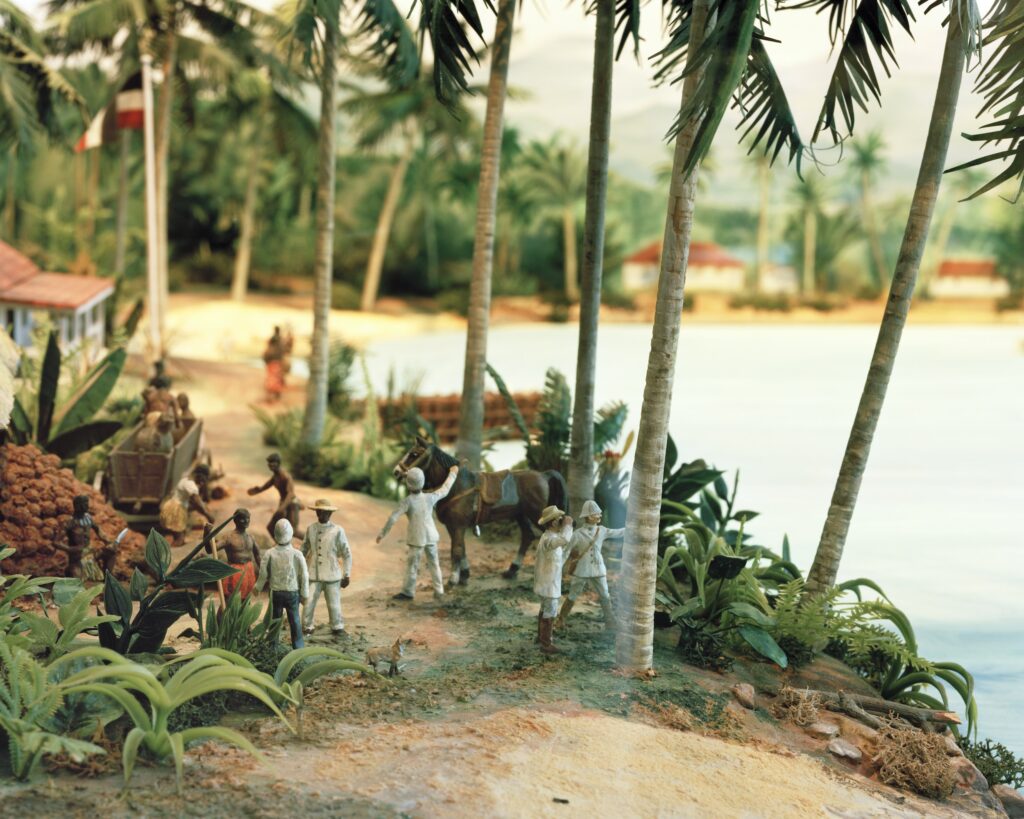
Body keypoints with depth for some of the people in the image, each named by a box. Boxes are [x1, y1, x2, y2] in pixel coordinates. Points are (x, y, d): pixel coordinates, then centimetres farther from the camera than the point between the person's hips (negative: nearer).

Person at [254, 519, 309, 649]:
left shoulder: (270, 554, -12)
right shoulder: (297, 554, -13)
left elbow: (263, 574, -4)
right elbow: (304, 576, -8)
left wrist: (258, 588, 16)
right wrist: (304, 594, 4)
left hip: (276, 593, 1)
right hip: (293, 593, -1)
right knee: (295, 621, 8)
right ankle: (298, 647, 10)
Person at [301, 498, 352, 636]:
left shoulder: (337, 531, -5)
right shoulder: (310, 529, 4)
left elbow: (347, 554, 1)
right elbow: (303, 551, 15)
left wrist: (347, 574, -1)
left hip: (332, 576, -2)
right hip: (313, 575, 2)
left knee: (334, 605, 6)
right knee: (308, 604, -4)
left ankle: (337, 629, 25)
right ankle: (307, 629, 14)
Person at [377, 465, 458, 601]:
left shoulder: (407, 501, -17)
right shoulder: (430, 497, -6)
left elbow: (393, 518, -17)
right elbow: (444, 490, 11)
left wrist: (383, 533, -7)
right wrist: (453, 474, 26)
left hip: (417, 539, -4)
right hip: (431, 536, 4)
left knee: (412, 565, 8)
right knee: (434, 564, 16)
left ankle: (407, 592, 17)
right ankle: (439, 591, 20)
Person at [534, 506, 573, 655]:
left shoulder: (549, 536, 6)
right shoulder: (548, 539, -28)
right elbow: (565, 540, -47)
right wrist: (568, 525, -32)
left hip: (546, 582, 10)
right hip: (549, 583, -10)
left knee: (545, 609, 24)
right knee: (550, 613, -1)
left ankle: (541, 637, 40)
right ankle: (546, 644, 7)